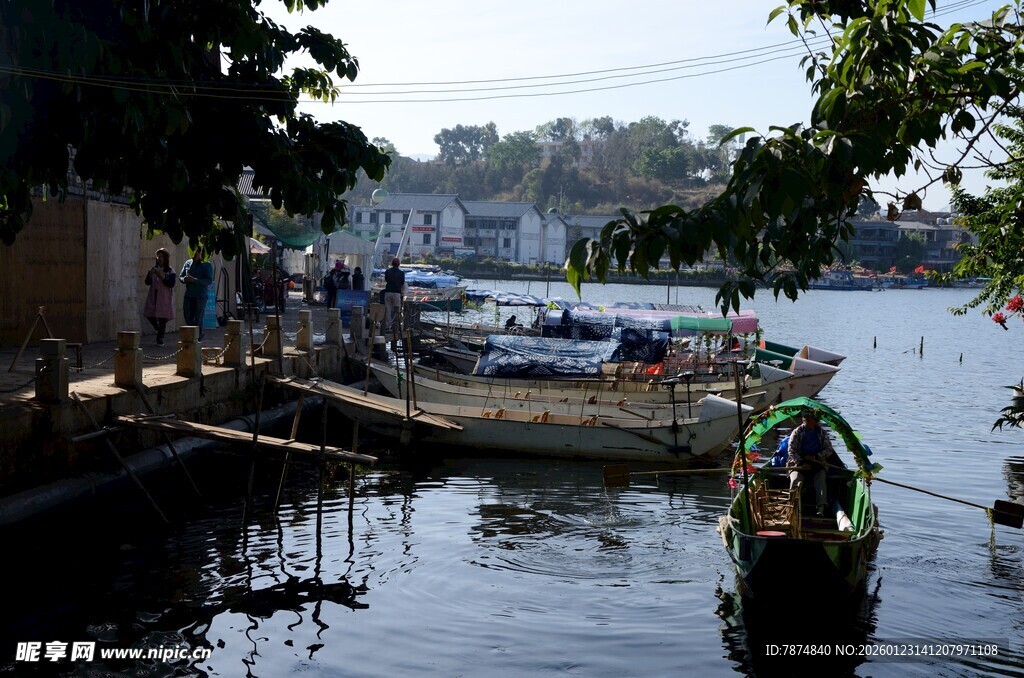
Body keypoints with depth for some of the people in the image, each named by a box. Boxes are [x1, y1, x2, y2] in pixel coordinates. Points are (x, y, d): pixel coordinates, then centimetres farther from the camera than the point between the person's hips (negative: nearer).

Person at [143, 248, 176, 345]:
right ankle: (157, 328, 28)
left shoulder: (170, 271, -1)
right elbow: (147, 282, 4)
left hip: (164, 298, -4)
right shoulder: (153, 269, 10)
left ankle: (160, 339, 7)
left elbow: (171, 284, -11)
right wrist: (150, 275, -15)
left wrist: (163, 277, -22)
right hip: (153, 297, 4)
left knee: (162, 318, -2)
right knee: (149, 314, -2)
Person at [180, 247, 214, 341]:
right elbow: (181, 276, 17)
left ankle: (198, 337, 7)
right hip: (188, 294, 5)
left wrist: (195, 280, -21)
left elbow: (209, 281, -11)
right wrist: (184, 279, -8)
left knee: (198, 319, -3)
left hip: (201, 295, -5)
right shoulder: (188, 263, 12)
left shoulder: (207, 265, -2)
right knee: (188, 316, 6)